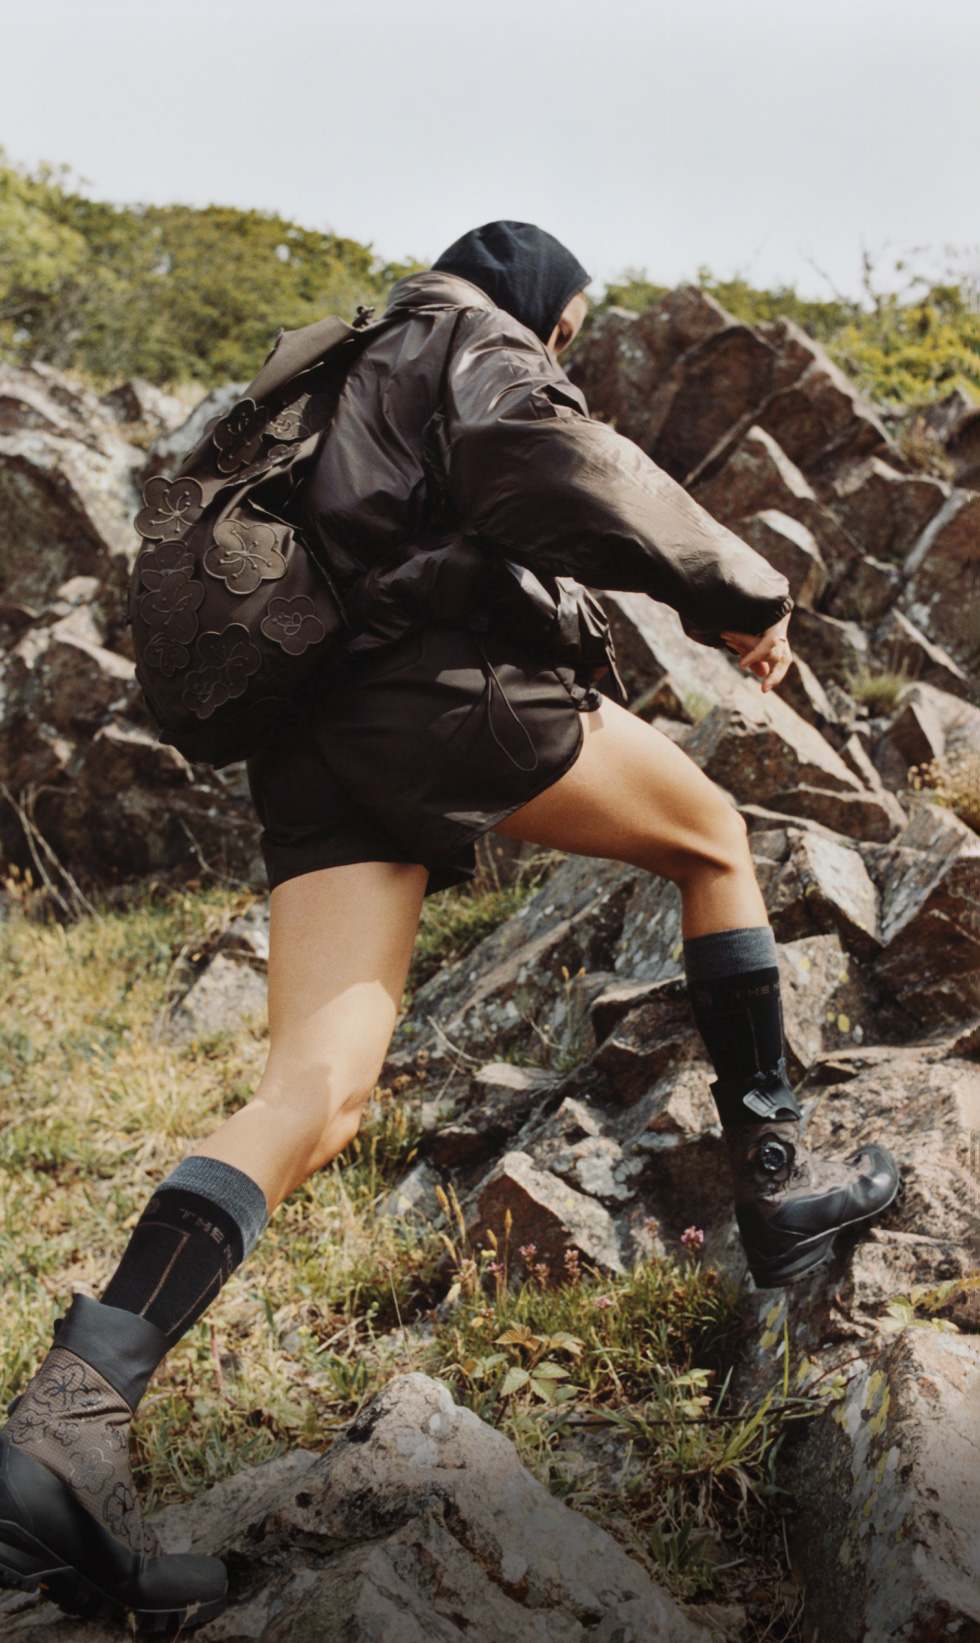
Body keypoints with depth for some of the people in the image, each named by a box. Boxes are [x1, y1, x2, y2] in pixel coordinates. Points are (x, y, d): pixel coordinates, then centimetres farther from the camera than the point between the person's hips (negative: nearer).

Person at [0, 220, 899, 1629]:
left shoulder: (360, 379, 37)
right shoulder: (471, 337, 10)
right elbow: (555, 463, -11)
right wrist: (735, 590, -7)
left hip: (320, 735, 7)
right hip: (445, 685, -7)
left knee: (318, 1093, -7)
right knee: (715, 840, 16)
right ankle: (777, 1181, 14)